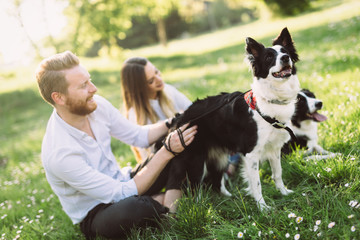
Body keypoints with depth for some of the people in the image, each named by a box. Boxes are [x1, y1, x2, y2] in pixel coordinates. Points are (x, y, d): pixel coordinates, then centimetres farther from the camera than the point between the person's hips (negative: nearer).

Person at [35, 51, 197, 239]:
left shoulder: (97, 105, -11)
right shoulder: (59, 153, -31)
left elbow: (140, 136, 3)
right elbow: (123, 194, -29)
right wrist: (167, 151, -30)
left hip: (121, 183, 7)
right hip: (95, 214, -6)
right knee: (129, 209, -41)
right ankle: (171, 200, -11)